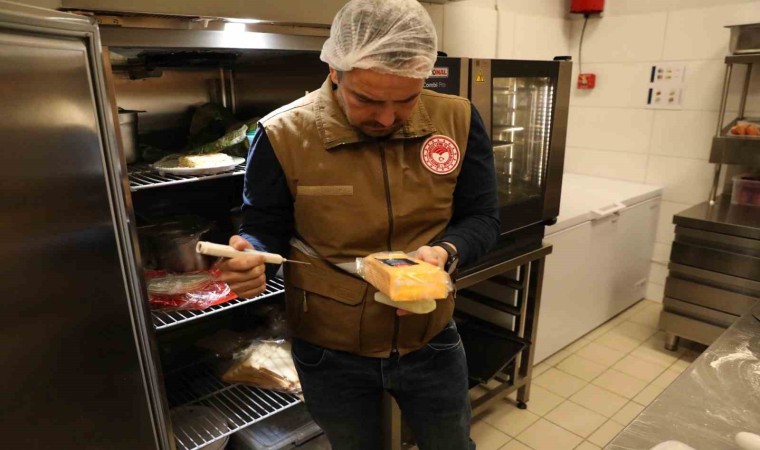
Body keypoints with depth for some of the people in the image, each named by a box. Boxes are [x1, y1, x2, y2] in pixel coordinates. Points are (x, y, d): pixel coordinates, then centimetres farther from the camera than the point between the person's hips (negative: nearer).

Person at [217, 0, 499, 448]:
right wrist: (250, 258, -29)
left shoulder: (457, 121, -11)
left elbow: (481, 217, -3)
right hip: (331, 354, -1)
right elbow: (265, 230, -6)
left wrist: (446, 251, -24)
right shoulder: (284, 135, -17)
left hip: (432, 342, 2)